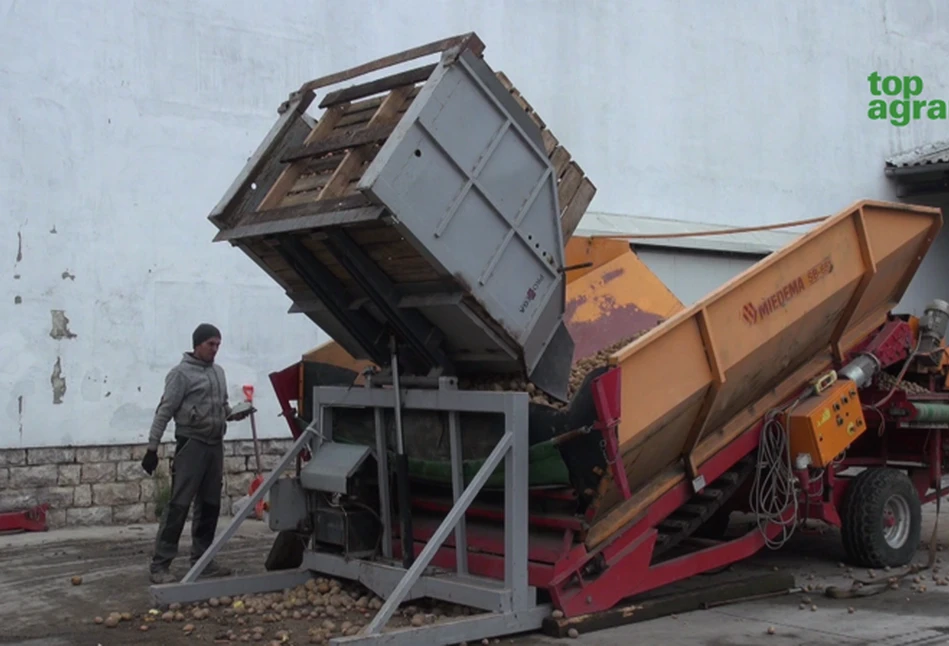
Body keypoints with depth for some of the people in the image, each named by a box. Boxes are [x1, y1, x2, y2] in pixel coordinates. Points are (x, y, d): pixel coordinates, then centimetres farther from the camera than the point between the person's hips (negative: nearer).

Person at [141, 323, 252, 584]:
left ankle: (202, 559, 19)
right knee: (179, 505, -9)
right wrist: (152, 447, -14)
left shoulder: (218, 372, 15)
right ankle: (160, 564, -7)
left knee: (210, 505, 10)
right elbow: (164, 412, -10)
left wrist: (237, 413, 0)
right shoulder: (182, 373, -7)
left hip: (215, 445, 7)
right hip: (191, 444, -7)